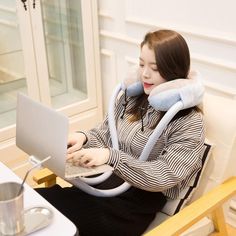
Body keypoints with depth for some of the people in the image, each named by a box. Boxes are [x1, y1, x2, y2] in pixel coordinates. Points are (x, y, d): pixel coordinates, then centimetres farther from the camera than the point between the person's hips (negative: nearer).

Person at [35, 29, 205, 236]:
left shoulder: (189, 122, -11)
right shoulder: (131, 96, 7)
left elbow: (163, 177, -17)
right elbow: (104, 135, 13)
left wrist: (110, 156, -28)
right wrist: (84, 138, -11)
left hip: (136, 202, -5)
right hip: (102, 181, 5)